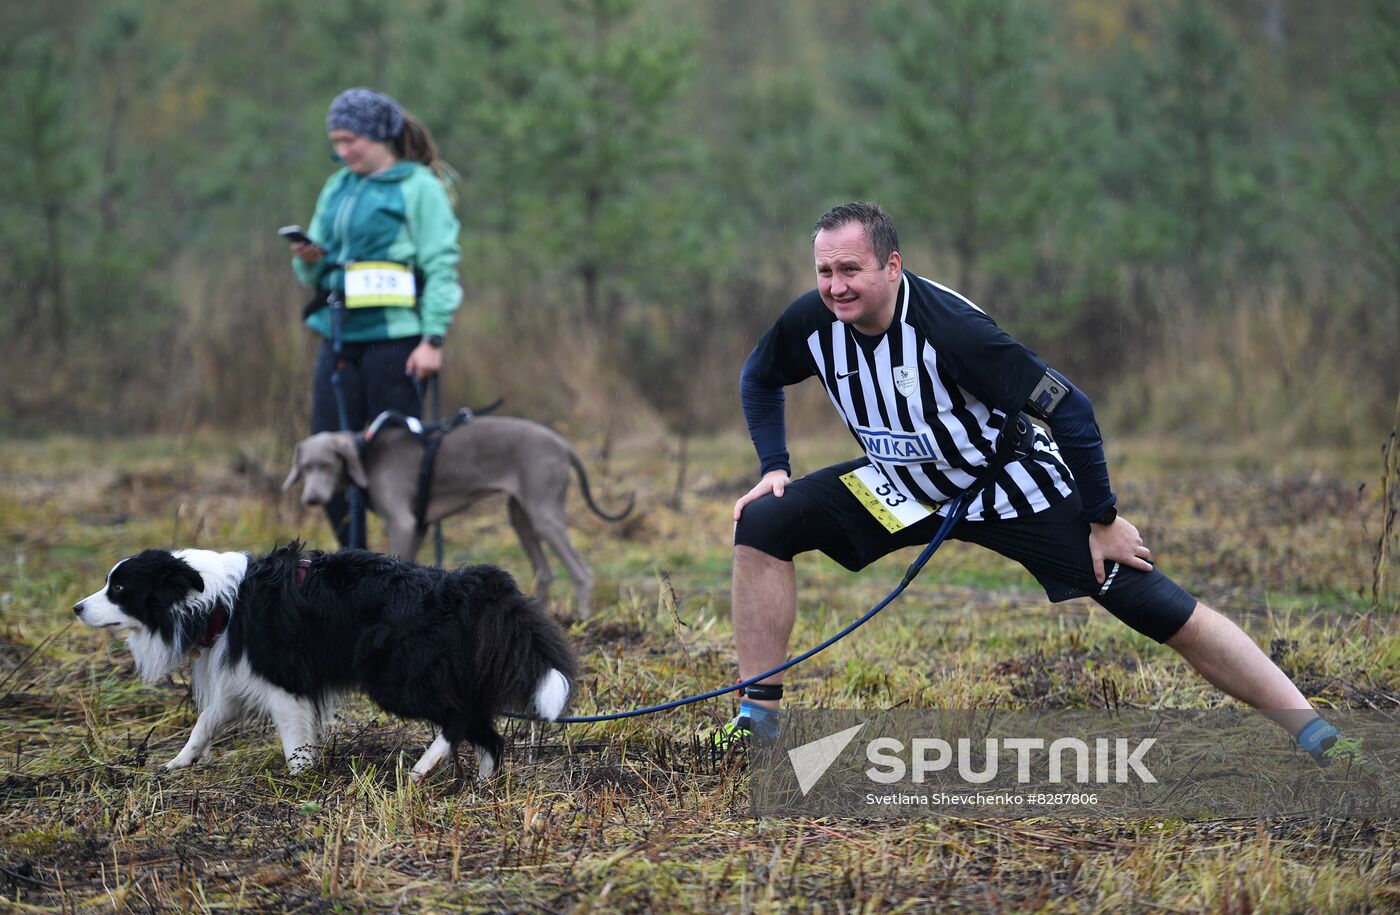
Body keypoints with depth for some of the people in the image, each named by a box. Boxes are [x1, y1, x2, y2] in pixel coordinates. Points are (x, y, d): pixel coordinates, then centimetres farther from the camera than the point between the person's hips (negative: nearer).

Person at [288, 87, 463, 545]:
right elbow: (318, 277, 22)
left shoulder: (419, 187, -1)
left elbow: (441, 267, -8)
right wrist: (309, 261, -2)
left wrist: (433, 339, -15)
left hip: (395, 337, -6)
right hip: (340, 337, 6)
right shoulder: (337, 188, 18)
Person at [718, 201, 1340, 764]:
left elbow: (1069, 408, -27)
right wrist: (773, 466, -3)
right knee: (764, 522, -13)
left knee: (1165, 613, -11)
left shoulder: (947, 326, -33)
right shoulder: (814, 322, -17)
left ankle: (1312, 731, -4)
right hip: (903, 488, 5)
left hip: (1010, 482, -5)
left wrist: (1102, 520, -20)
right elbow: (758, 377, 8)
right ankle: (759, 714, -3)